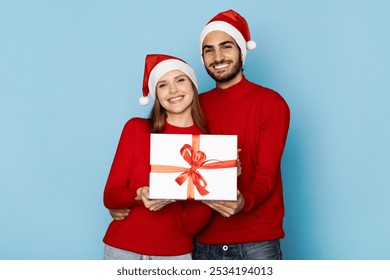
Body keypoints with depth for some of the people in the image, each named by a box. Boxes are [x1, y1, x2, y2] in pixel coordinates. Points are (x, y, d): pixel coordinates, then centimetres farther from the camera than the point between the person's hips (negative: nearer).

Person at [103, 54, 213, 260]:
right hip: (122, 249, 1)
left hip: (175, 254, 0)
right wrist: (141, 195, -25)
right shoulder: (136, 128, -3)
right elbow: (110, 196, -5)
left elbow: (192, 225, -9)